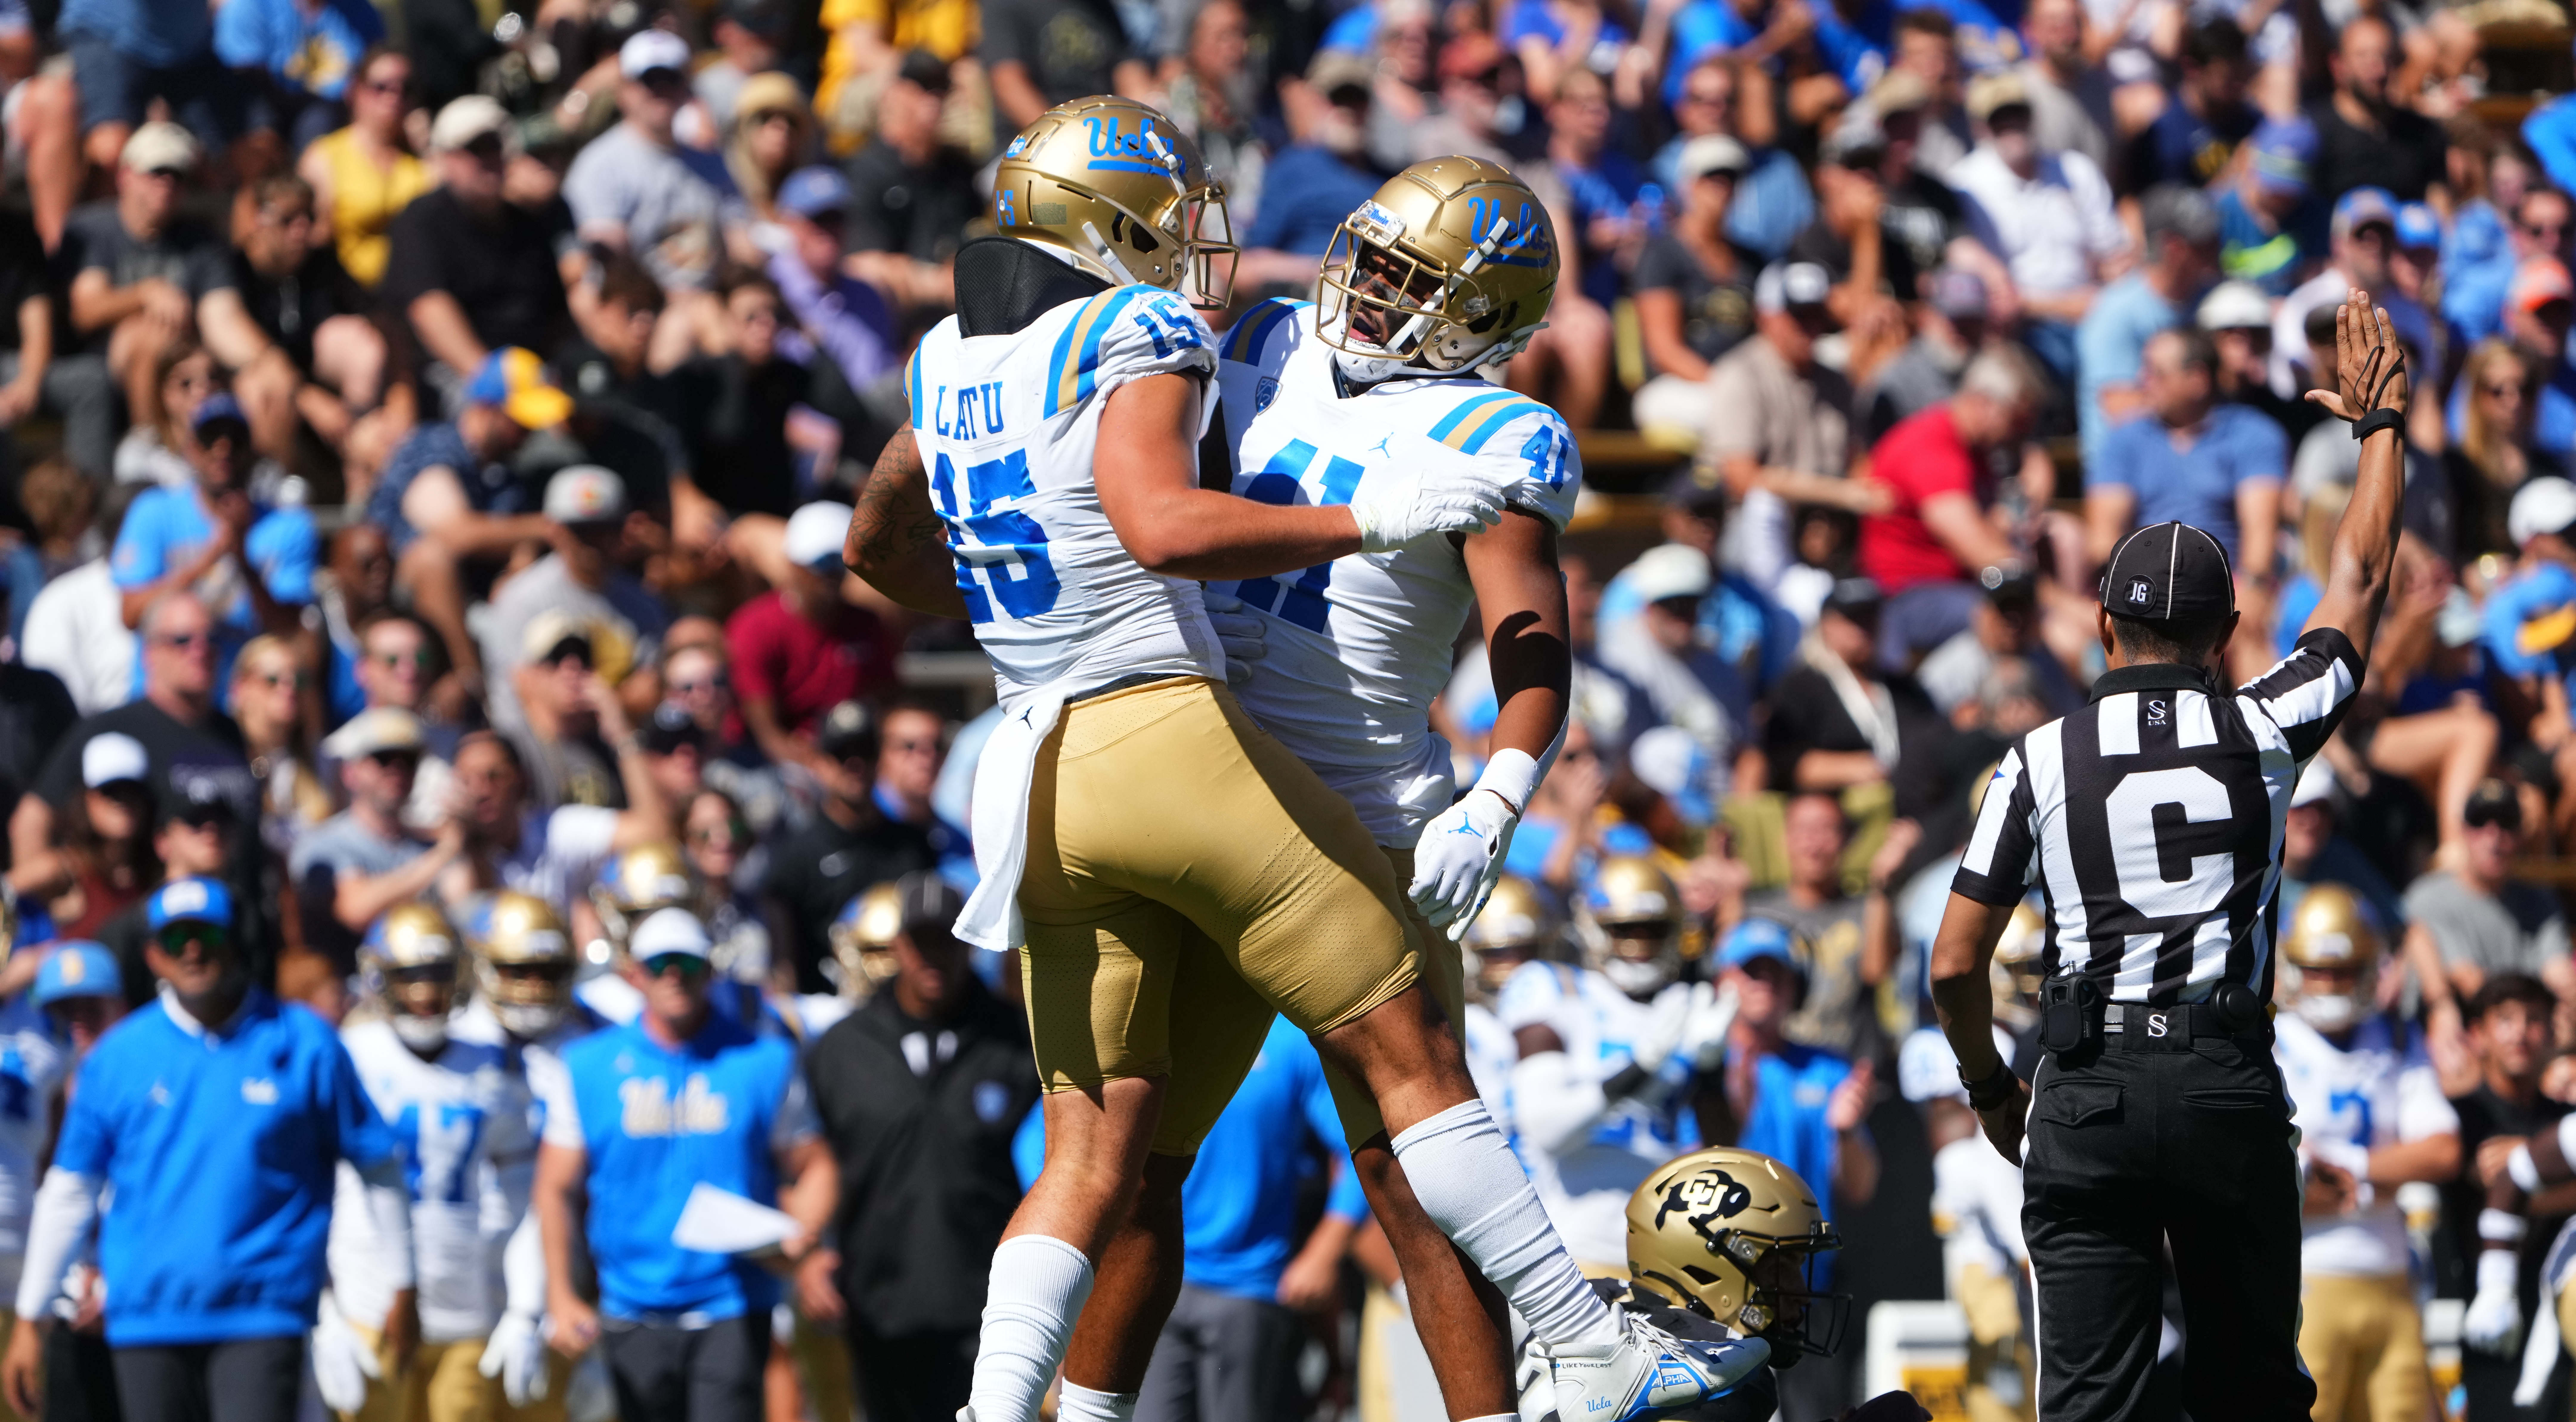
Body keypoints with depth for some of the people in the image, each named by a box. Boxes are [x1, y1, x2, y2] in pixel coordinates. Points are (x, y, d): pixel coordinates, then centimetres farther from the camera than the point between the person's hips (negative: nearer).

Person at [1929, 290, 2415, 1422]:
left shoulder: (2041, 760, 2)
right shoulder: (2262, 733, 3)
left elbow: (1953, 966, 3)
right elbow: (2359, 584, 20)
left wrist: (1990, 1088, 21)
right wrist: (2380, 425, 33)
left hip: (2088, 1099, 0)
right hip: (2230, 1092, 0)